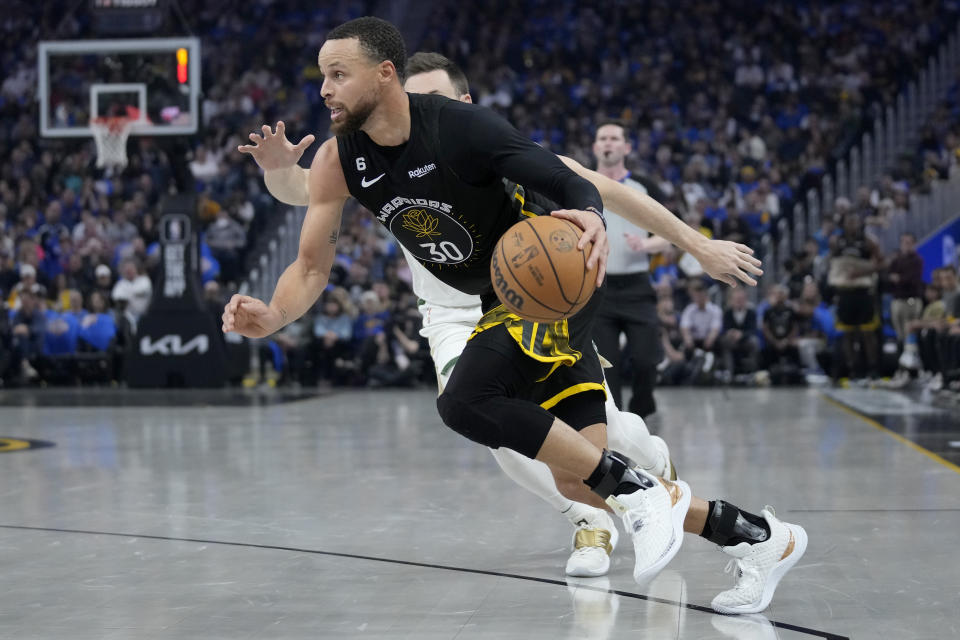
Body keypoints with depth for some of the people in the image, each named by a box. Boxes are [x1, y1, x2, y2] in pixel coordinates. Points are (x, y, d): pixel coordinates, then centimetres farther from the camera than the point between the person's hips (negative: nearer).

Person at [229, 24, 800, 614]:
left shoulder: (461, 126, -23)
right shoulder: (338, 162, -6)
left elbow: (570, 182, -23)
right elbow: (313, 267, -1)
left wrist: (592, 220, -45)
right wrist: (273, 316, -22)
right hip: (504, 302, 7)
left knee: (465, 402, -29)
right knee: (578, 480, 4)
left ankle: (643, 492, -17)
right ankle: (759, 538, 20)